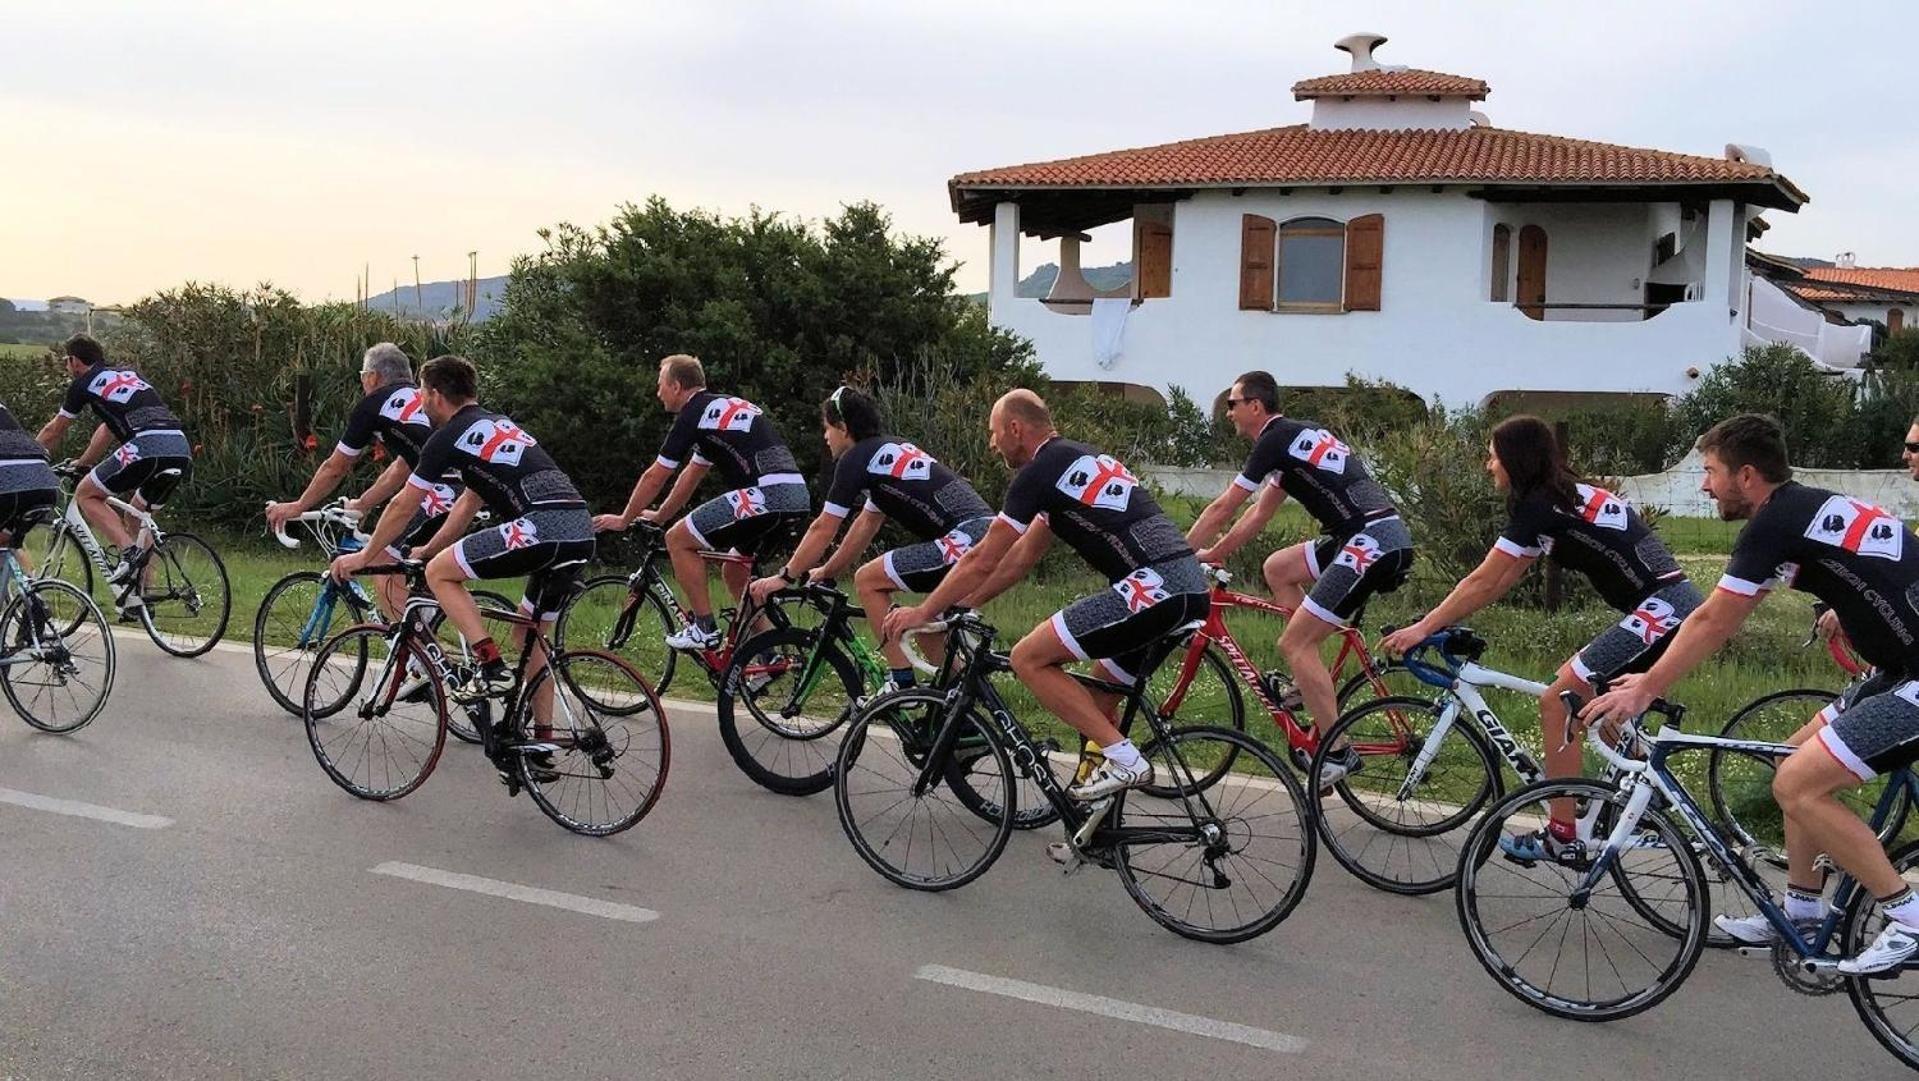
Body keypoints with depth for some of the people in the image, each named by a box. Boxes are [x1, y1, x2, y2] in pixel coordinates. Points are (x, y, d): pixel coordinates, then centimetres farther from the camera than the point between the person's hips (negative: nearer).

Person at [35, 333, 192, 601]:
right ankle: (141, 595, 21)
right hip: (183, 451, 7)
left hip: (147, 446, -7)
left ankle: (129, 551, -9)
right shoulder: (129, 375, 32)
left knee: (85, 494, 10)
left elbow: (52, 433, 27)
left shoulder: (83, 383, 15)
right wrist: (83, 463, 55)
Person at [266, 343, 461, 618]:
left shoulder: (373, 405, 8)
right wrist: (361, 505, 47)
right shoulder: (421, 399, 30)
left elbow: (334, 468, 17)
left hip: (442, 491, -8)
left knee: (389, 581, -1)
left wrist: (297, 507, 31)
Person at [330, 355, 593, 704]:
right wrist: (427, 551, 45)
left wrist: (364, 556, 26)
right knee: (528, 636, 21)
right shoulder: (498, 427, 30)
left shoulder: (449, 437, 5)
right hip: (582, 531, 8)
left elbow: (402, 508, 12)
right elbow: (468, 504, 38)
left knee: (439, 573, 6)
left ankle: (492, 667, -3)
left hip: (541, 526, -8)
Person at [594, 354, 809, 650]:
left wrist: (624, 520, 20)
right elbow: (691, 475, 36)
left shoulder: (693, 415, 1)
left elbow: (654, 477, 6)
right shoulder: (723, 407, 27)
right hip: (798, 498, 9)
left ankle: (704, 628, 3)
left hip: (766, 494, -9)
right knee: (735, 572, 24)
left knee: (678, 539, 1)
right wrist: (658, 516, 43)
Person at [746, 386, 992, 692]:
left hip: (965, 539, -9)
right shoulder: (887, 451, 25)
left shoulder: (855, 459, -1)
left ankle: (902, 682, 0)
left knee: (867, 581, -1)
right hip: (988, 531, 9)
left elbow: (822, 529, 1)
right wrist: (827, 572, 37)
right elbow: (867, 524, 32)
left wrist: (785, 577, 11)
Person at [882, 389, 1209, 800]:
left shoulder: (1040, 471, -3)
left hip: (1152, 587, -10)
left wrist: (924, 611, 13)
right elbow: (1023, 555, 30)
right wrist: (960, 606, 33)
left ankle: (1123, 759, -8)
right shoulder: (1081, 460, 26)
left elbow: (983, 560, 1)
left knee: (1028, 659, -5)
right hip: (1190, 587, 10)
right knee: (1097, 704, 21)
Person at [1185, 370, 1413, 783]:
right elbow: (1259, 513, 29)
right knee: (1277, 568, 21)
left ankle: (1337, 753, -4)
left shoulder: (1276, 439, -6)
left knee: (1293, 643, -7)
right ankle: (1311, 685, 19)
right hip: (1384, 536, 10)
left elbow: (1222, 509, -2)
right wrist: (1211, 555, 31)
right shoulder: (1295, 436, 22)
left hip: (1373, 542, -10)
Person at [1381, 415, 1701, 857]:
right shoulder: (1565, 496, 19)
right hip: (1680, 605, 10)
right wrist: (1438, 621, 17)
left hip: (1659, 612, -10)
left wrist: (1423, 627, -2)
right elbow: (1503, 581, 19)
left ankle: (1562, 834, -3)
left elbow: (1482, 583, -8)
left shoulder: (1537, 506, -10)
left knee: (1557, 702, -6)